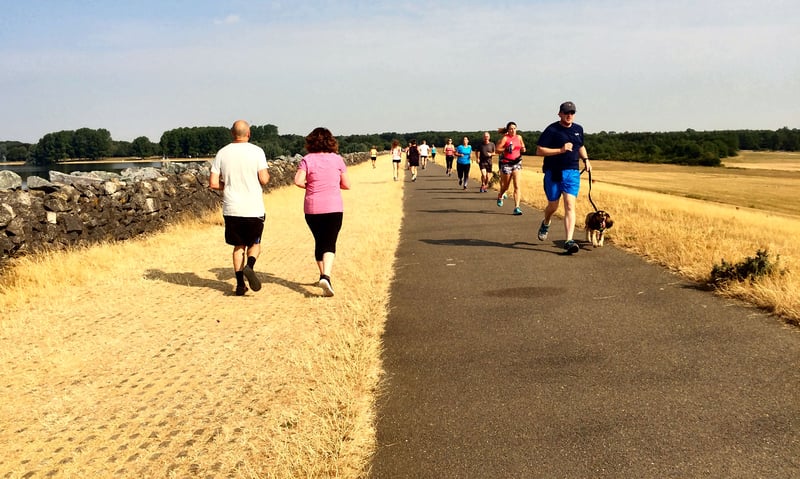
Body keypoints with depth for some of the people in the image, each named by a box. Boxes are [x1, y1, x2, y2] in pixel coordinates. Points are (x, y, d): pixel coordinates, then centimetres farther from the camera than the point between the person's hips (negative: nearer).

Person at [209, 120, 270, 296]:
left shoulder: (222, 153, 2)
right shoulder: (256, 151, -6)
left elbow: (213, 183, -1)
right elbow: (264, 180, -10)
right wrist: (267, 174, 12)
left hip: (231, 209, 2)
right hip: (253, 209, -2)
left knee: (239, 246, 14)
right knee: (255, 244, 15)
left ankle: (240, 284, 10)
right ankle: (249, 266, -14)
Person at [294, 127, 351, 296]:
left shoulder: (307, 160, -2)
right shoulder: (337, 159, 1)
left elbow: (298, 181, -14)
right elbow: (346, 185, 4)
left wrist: (310, 186, 5)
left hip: (312, 208, 1)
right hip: (334, 207, -1)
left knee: (319, 241, 18)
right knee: (329, 244, -3)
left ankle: (323, 275, 29)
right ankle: (326, 276, -25)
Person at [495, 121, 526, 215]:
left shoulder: (519, 137, 8)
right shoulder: (505, 138, -6)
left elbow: (522, 148, 22)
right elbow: (497, 149, -13)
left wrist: (523, 149, 0)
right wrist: (506, 149, -26)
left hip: (516, 163, 3)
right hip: (506, 164, -3)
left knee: (517, 186, -10)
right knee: (505, 186, 12)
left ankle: (517, 208, -13)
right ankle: (500, 197, 46)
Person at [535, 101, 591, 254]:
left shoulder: (578, 129, 11)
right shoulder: (552, 130, -7)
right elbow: (539, 150, -12)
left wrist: (586, 159, 11)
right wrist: (560, 150, -20)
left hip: (572, 173, 3)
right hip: (553, 173, -3)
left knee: (570, 205, -11)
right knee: (553, 205, 10)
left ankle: (569, 241, -16)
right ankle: (545, 224, 45)